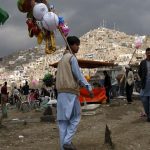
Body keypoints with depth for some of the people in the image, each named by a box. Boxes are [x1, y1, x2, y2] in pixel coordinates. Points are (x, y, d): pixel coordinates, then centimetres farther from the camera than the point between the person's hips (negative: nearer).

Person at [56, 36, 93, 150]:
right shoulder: (72, 57, -6)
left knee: (63, 119, 6)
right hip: (70, 91, -8)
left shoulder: (62, 58, 21)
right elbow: (78, 75, -12)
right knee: (75, 117, 0)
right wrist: (88, 87, -13)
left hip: (61, 91, 8)